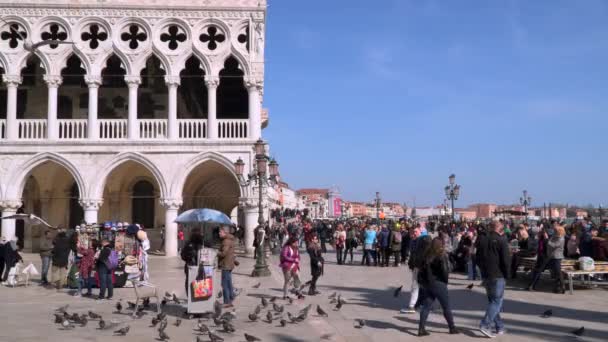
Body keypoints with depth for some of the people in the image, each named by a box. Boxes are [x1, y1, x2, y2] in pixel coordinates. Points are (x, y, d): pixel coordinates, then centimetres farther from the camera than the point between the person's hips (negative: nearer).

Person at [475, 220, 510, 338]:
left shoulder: (482, 240, 9)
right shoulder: (501, 241, -9)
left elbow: (477, 258, 13)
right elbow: (505, 260, -14)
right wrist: (507, 275, -3)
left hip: (485, 275, 7)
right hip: (498, 276, -6)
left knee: (492, 301, 15)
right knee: (497, 301, -3)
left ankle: (499, 327, 17)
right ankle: (485, 325, -15)